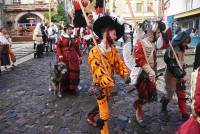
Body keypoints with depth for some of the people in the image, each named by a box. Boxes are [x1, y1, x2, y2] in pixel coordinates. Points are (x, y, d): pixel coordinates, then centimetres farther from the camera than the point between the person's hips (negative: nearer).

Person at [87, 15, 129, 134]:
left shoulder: (114, 50, 3)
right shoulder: (95, 51, -20)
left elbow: (119, 63, -4)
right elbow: (98, 70, -27)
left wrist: (126, 74, -23)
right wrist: (110, 83, -37)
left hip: (109, 84, 7)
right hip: (100, 86, -7)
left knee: (101, 105, 26)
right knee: (105, 113, -2)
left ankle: (90, 118, 51)